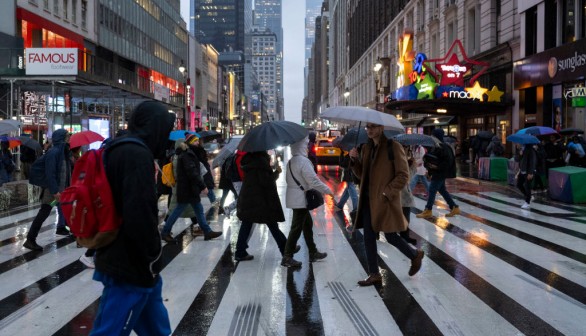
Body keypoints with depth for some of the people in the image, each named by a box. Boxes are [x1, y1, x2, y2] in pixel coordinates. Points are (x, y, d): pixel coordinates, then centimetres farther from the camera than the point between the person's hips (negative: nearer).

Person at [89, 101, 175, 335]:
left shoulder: (118, 150, 11)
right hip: (131, 264, -10)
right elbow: (140, 216, -27)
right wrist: (152, 258, -13)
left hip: (117, 257, 10)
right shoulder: (137, 155, -20)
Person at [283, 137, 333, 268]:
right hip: (300, 199, -9)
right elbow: (314, 181, -21)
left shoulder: (291, 162, 10)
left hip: (295, 198, 9)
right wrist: (328, 190, -11)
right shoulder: (303, 161, -18)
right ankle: (287, 258, 0)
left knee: (307, 224, 17)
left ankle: (313, 252, 26)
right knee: (296, 228, -4)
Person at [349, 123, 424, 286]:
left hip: (386, 201, -6)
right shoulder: (366, 148, 11)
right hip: (368, 200, 7)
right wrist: (354, 160, -1)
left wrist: (387, 192, -18)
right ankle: (374, 274, 18)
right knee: (369, 237, 7)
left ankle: (415, 255, 29)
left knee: (391, 237, 2)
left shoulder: (394, 147, -10)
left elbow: (403, 175, -11)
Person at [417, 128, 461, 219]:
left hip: (440, 173, -10)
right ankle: (454, 208, 22)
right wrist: (428, 162, 3)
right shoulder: (436, 146, 11)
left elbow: (448, 160, -23)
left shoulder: (444, 147, -18)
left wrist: (437, 166, -25)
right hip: (437, 173, 10)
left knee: (432, 189, -5)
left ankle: (428, 211, 2)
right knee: (442, 190, 15)